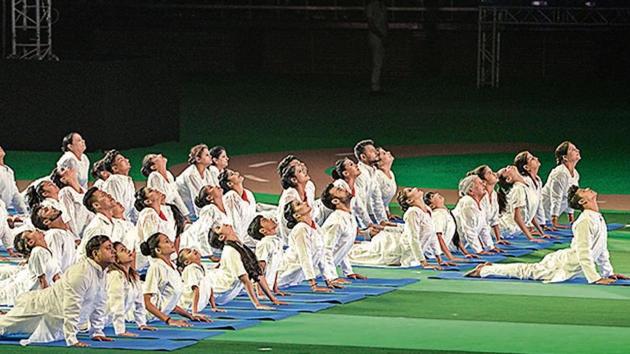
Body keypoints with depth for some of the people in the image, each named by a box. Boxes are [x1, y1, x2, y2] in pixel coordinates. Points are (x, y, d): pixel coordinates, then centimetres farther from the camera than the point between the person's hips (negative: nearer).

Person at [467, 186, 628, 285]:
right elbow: (583, 253, -28)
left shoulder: (599, 218, 6)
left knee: (528, 270, 19)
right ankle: (483, 270, 11)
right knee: (526, 272, 0)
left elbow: (602, 249, 16)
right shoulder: (585, 221, -25)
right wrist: (595, 278, -28)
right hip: (562, 265, -9)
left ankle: (490, 268, 29)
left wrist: (609, 273, 14)